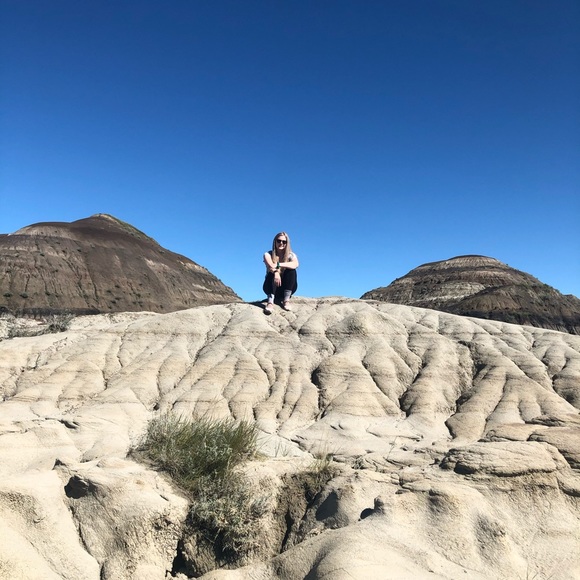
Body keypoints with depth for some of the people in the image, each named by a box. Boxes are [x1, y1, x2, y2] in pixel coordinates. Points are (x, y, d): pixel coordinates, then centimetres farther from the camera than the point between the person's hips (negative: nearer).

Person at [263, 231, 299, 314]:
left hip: (287, 288, 1)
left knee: (291, 270, -25)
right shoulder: (268, 254, -3)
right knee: (273, 272, -30)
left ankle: (286, 300, -27)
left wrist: (278, 265, -34)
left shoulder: (291, 255, -2)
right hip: (271, 288, -1)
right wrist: (276, 272, -47)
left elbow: (295, 264, -26)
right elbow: (270, 266, -25)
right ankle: (270, 301, -44)